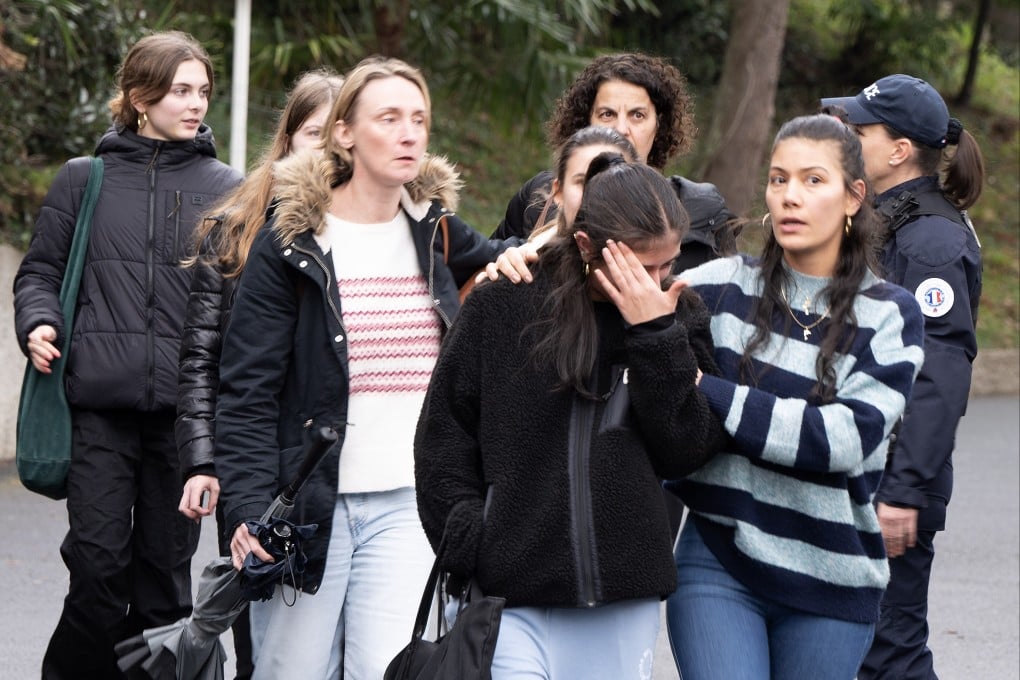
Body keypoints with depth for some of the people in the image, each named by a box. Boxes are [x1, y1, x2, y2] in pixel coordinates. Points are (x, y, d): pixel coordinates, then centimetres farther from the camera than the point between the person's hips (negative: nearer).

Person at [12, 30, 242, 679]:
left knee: (166, 567, 5)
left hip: (184, 407, 1)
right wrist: (38, 323, -7)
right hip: (100, 406, -1)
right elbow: (40, 271, 13)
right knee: (98, 560, -8)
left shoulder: (226, 188, 9)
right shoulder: (83, 180, 8)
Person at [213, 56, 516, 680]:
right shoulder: (292, 239, -3)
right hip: (305, 503, -2)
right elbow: (247, 389, -5)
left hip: (408, 504, 2)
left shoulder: (437, 233, 9)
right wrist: (249, 506, -16)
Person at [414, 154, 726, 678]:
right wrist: (468, 546, -2)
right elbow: (443, 435, 7)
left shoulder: (677, 318, 7)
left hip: (624, 599, 2)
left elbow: (686, 451, -3)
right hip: (510, 595, -2)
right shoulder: (501, 308, 0)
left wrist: (656, 335, -10)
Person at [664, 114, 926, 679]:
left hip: (830, 581, 1)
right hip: (717, 563, 0)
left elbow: (845, 437, -14)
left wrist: (704, 390, -18)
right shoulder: (723, 287, 2)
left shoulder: (890, 315, 0)